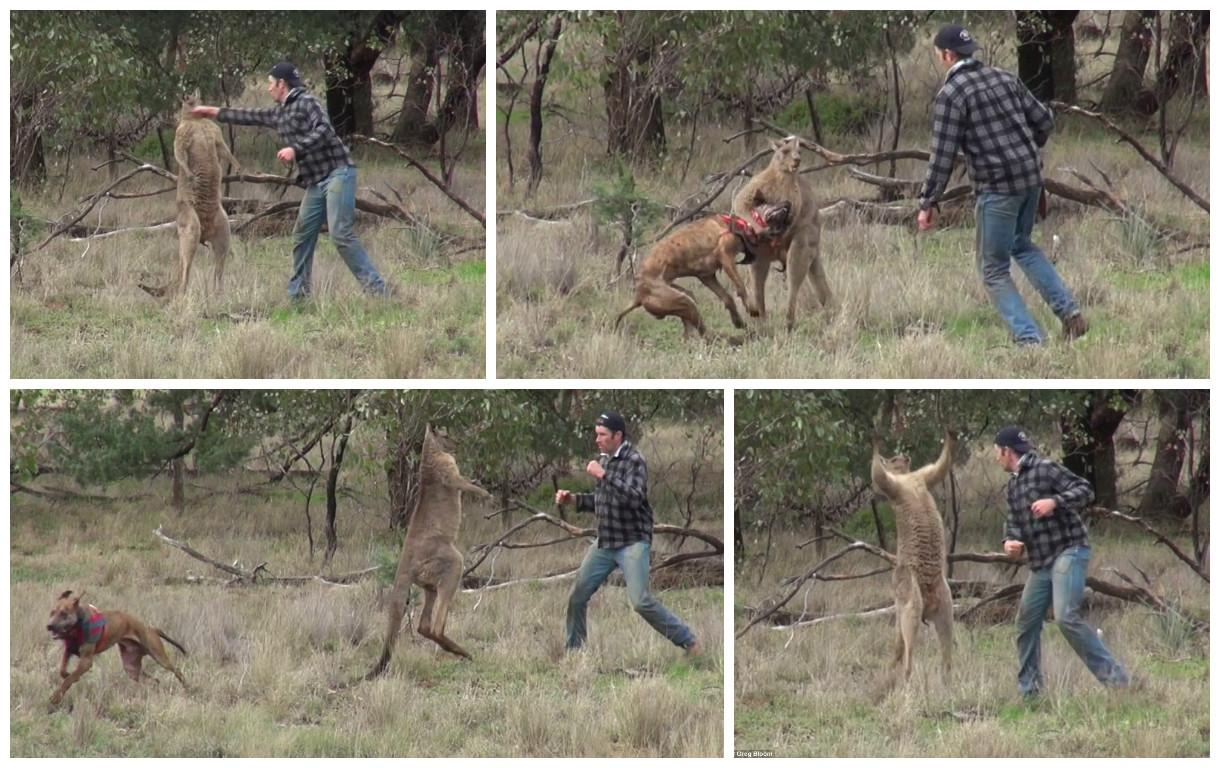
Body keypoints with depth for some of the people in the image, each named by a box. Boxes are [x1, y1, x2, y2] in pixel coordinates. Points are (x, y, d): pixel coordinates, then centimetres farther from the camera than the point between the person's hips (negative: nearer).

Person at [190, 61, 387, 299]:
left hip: (337, 172, -9)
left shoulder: (306, 102, -7)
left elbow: (324, 130, -20)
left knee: (341, 234, -18)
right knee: (302, 237, 8)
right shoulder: (280, 114, 19)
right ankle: (298, 293, 14)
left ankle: (375, 289, -20)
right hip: (316, 182, 9)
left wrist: (296, 149, -23)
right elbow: (251, 117, 31)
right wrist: (213, 112, 37)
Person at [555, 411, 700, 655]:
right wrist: (573, 499, 8)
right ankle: (573, 650, 23)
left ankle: (686, 640, -7)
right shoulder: (605, 460, 10)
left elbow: (633, 498, -28)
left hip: (632, 542, -8)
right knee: (577, 597, 8)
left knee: (641, 601, -18)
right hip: (604, 543, 8)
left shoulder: (634, 461, -13)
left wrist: (603, 475, -28)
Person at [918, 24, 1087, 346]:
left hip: (997, 188, -7)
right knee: (1022, 246, 29)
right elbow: (1044, 120, 14)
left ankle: (1029, 339, -3)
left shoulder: (951, 94, -11)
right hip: (1031, 178, 7)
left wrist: (928, 203, -8)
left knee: (995, 270, 5)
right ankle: (1069, 311, 18)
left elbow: (942, 155, -14)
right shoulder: (1005, 79, 9)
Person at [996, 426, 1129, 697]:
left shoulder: (1046, 470, -9)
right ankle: (1029, 689, 21)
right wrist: (1010, 541, -3)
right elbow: (1014, 521, 19)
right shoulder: (1013, 484, 18)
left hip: (1069, 552, -10)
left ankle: (1114, 678, -22)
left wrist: (1055, 502, -29)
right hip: (1040, 562, 10)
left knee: (1066, 618, -23)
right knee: (1026, 622, 11)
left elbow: (1085, 491, -15)